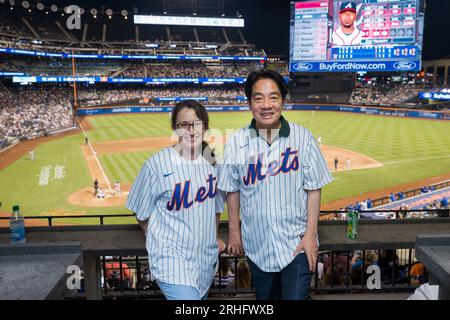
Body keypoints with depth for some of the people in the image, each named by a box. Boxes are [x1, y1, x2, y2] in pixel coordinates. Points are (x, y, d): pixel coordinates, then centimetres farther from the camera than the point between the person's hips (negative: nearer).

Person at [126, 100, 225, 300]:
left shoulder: (213, 162, 1)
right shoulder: (158, 163, -13)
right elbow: (141, 214, -3)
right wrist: (163, 241, 5)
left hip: (206, 260, 5)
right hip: (172, 260, -5)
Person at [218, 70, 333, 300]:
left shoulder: (302, 137, -10)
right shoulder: (237, 142, -6)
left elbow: (313, 189, -6)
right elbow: (233, 190, 3)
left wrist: (310, 234, -8)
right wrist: (233, 231, 7)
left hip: (297, 243, -2)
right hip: (257, 246, 2)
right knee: (265, 296, 21)